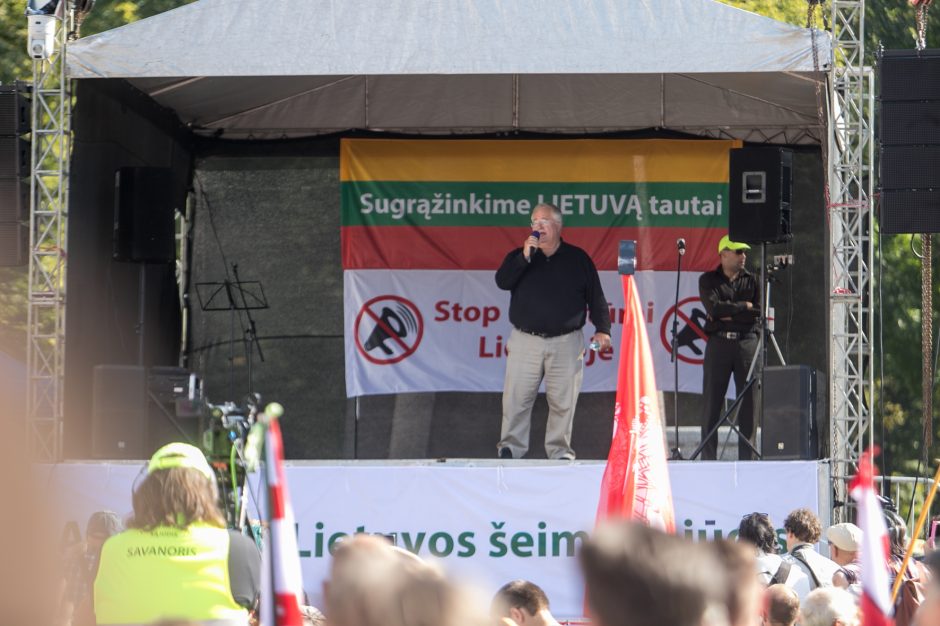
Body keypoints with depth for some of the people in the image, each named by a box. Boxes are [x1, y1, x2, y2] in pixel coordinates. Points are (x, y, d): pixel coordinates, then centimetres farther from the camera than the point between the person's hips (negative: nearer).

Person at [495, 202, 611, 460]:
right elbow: (502, 281, -6)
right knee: (516, 398, -4)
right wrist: (525, 256, -14)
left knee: (562, 400, -2)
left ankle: (560, 451, 5)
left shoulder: (578, 259, 8)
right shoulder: (519, 257, 12)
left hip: (566, 344, -1)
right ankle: (510, 448, 0)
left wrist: (602, 329, -4)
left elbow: (596, 297, 7)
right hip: (525, 340, 1)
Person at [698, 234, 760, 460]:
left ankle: (747, 457, -1)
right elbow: (714, 307, -8)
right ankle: (708, 458, -2)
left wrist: (729, 316, -7)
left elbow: (757, 314, 1)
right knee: (712, 403, -3)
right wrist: (744, 306, -2)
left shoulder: (751, 280, 13)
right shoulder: (709, 280, 8)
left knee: (748, 403, -3)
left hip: (747, 342, 1)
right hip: (719, 342, -1)